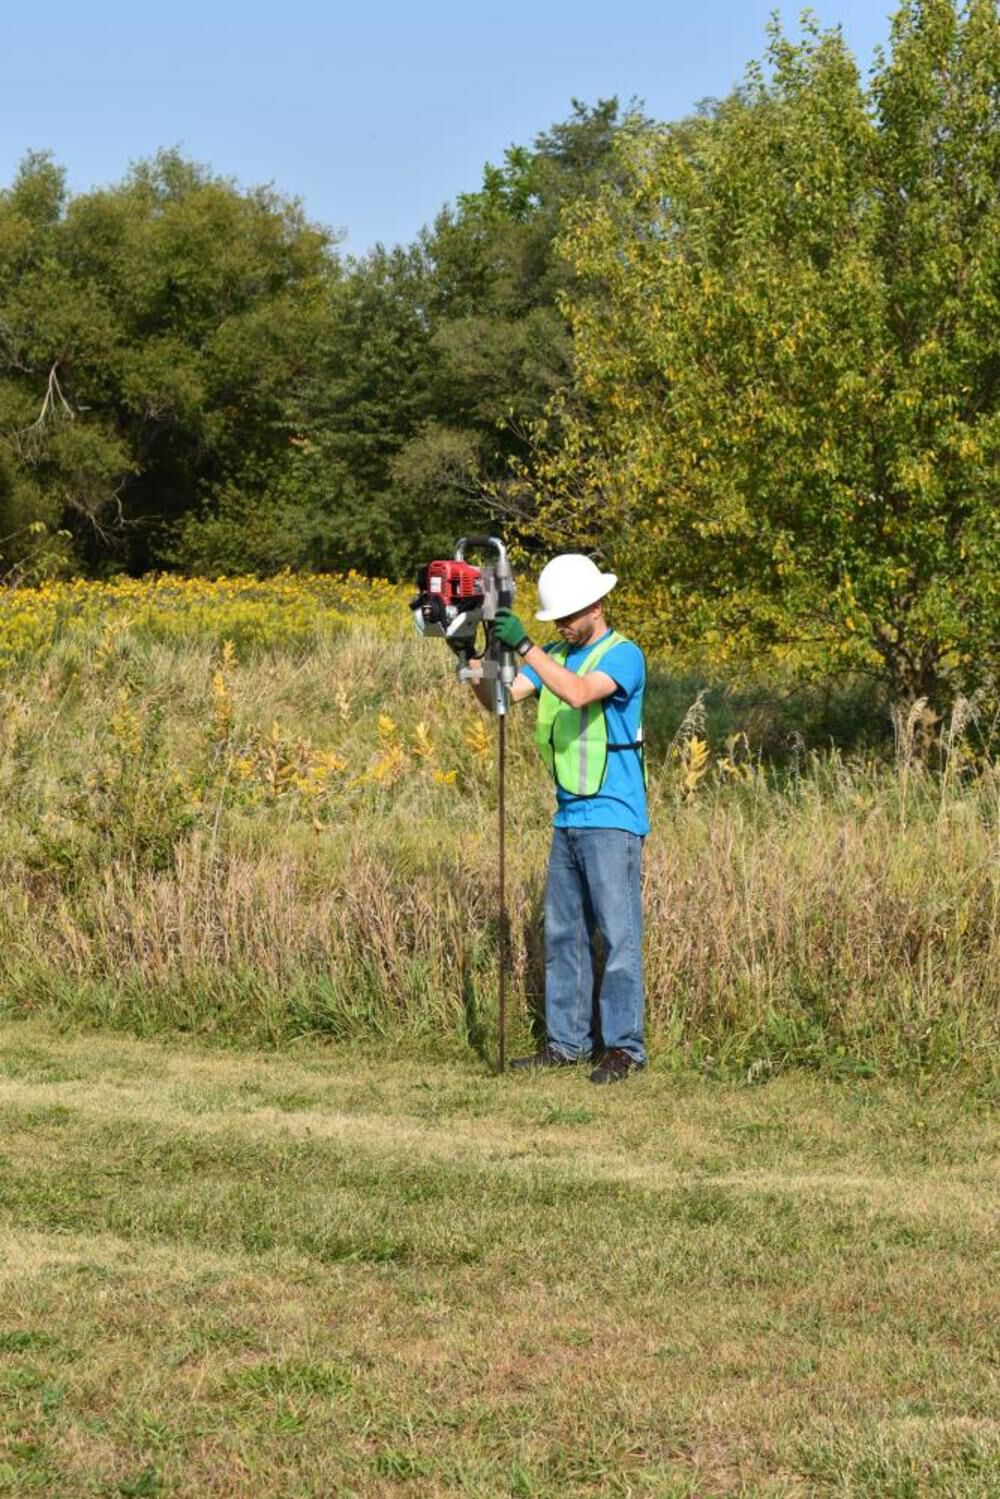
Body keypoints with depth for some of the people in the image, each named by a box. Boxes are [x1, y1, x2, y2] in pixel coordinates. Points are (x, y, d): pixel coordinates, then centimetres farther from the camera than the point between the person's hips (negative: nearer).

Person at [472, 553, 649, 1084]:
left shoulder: (623, 655, -9)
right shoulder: (555, 656, 13)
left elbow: (579, 693, -27)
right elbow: (500, 696, 5)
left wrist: (523, 645, -31)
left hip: (612, 819, -8)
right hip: (567, 818, 8)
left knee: (618, 934, -6)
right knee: (563, 934, 10)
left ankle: (624, 1047, -4)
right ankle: (566, 1042, 17)